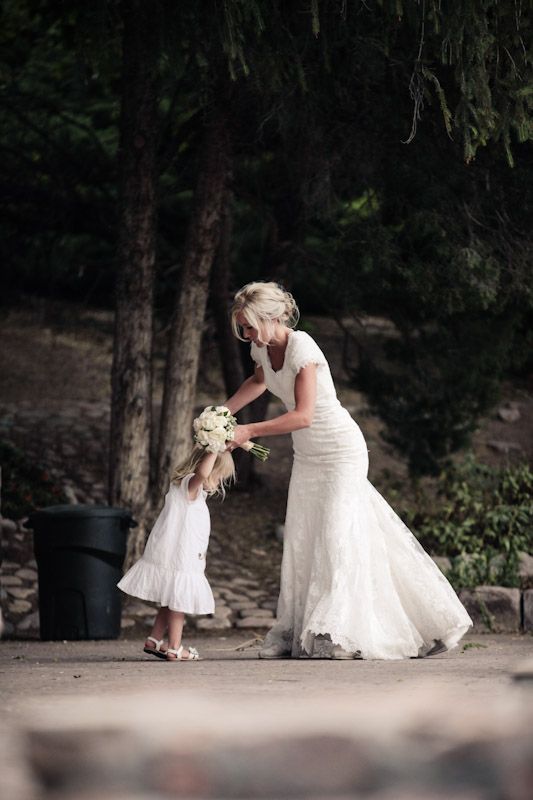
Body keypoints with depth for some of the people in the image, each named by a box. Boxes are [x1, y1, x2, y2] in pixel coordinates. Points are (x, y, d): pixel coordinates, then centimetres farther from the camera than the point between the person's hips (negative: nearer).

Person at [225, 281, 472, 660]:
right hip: (307, 457, 8)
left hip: (340, 451, -8)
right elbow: (258, 380, 25)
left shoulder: (301, 348, -25)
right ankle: (294, 634, 5)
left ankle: (343, 634, -13)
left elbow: (303, 415, -31)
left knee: (338, 537, -12)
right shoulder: (263, 348, 0)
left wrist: (250, 431, -30)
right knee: (301, 540, 4)